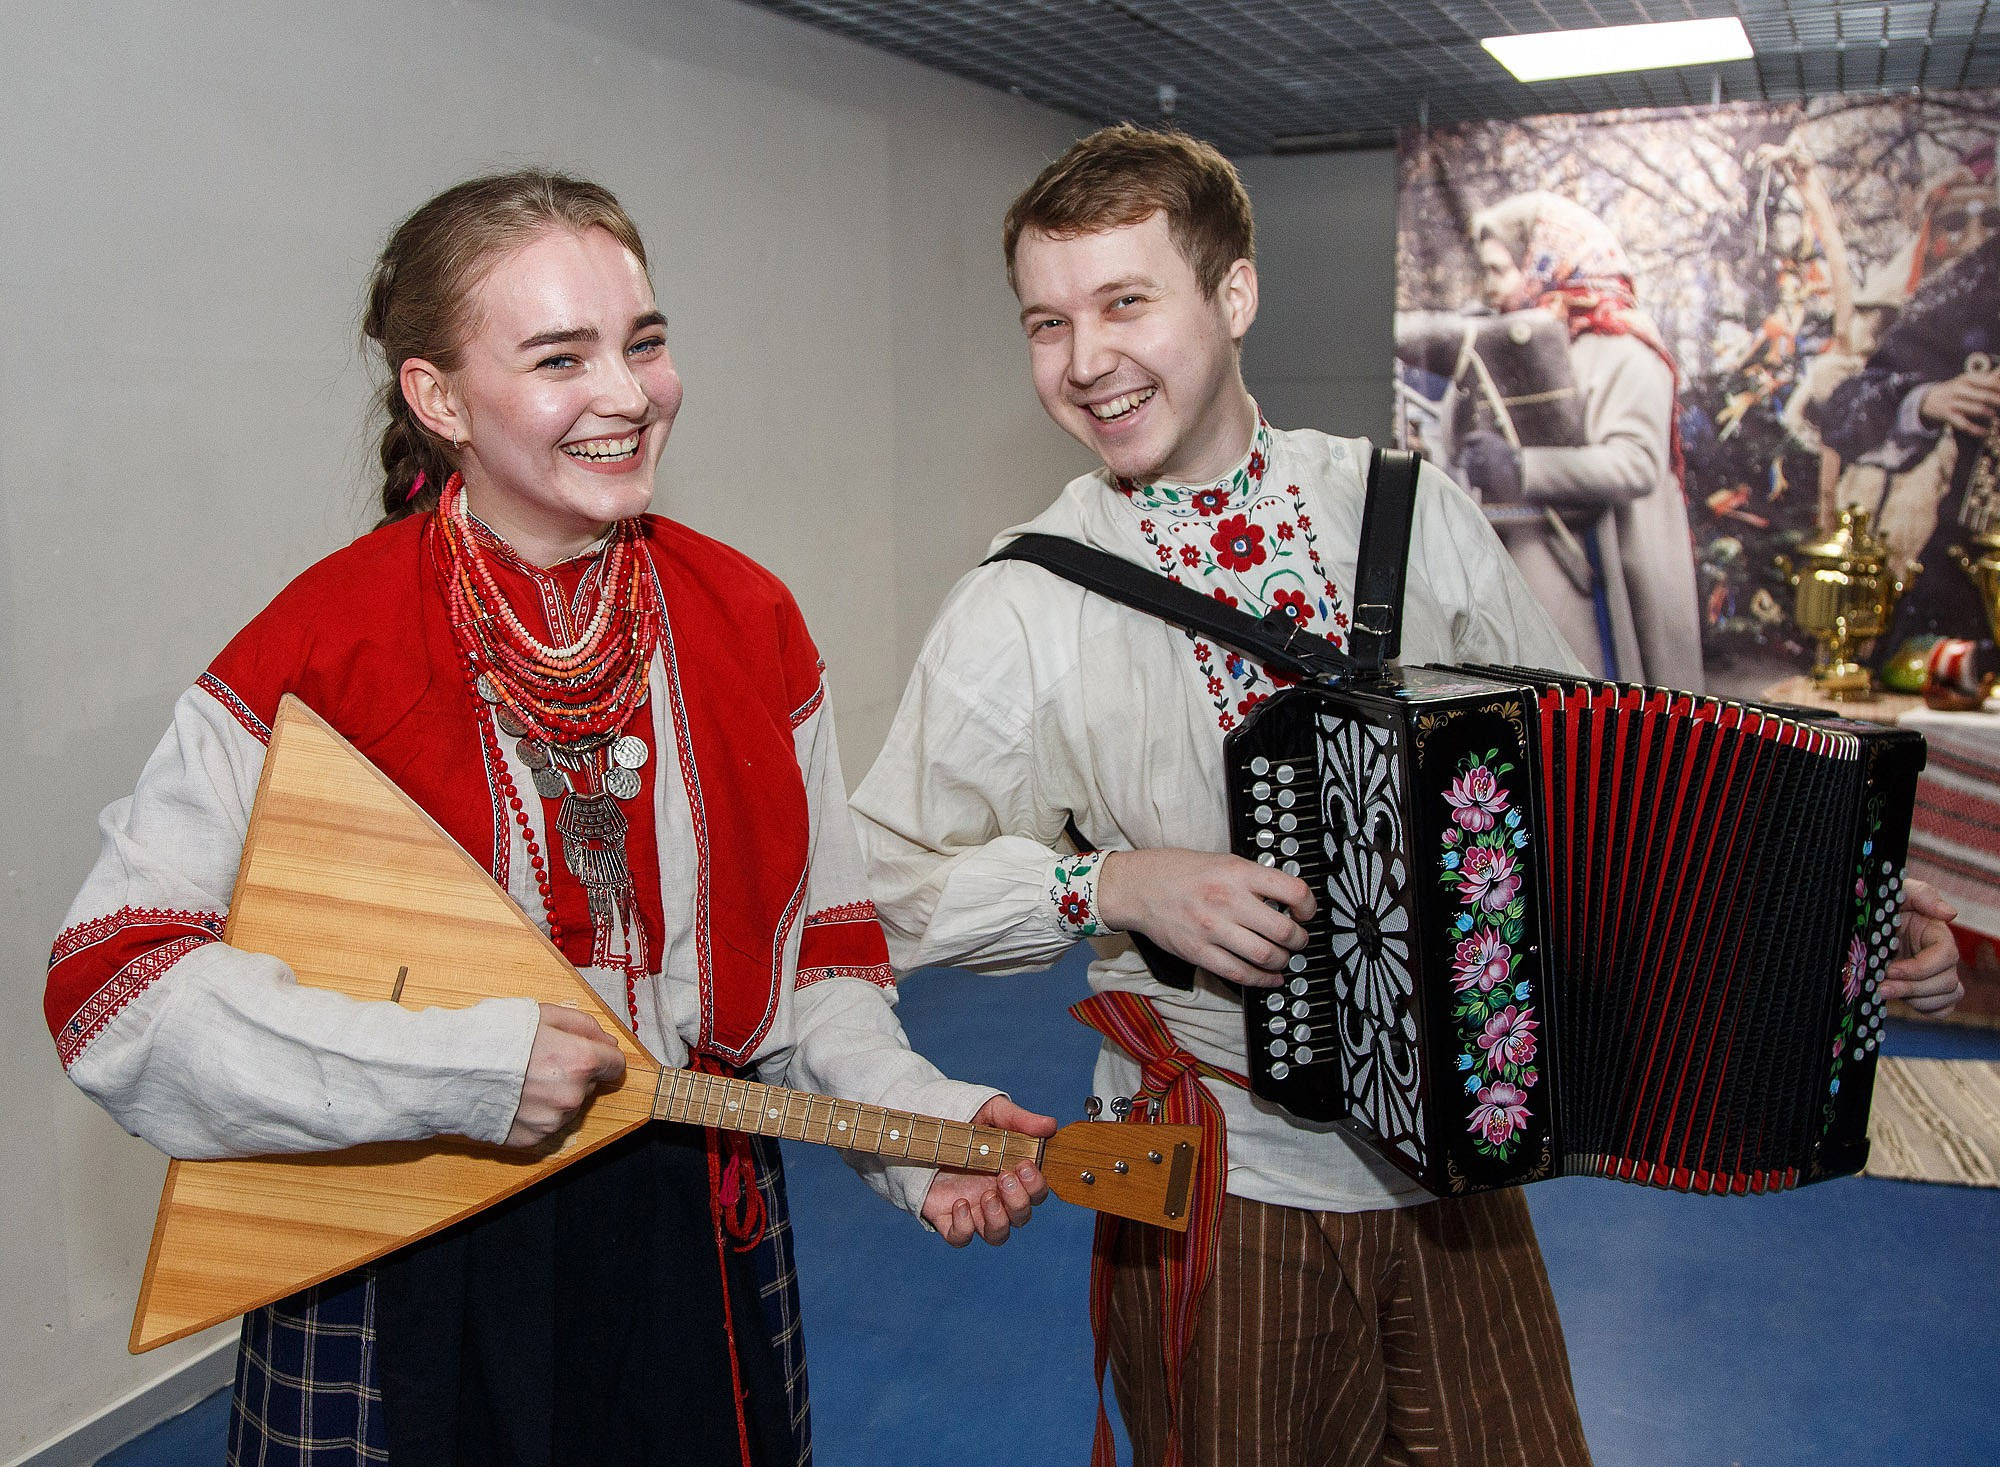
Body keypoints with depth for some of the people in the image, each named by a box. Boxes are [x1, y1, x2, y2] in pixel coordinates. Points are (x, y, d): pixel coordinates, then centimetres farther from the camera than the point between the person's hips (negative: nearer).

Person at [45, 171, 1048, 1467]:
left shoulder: (747, 621, -3)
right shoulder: (320, 650, -15)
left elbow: (818, 947, 4)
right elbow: (108, 981, -15)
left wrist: (910, 1115, -12)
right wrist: (453, 1066, -24)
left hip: (698, 1238, 4)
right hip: (405, 1281, -3)